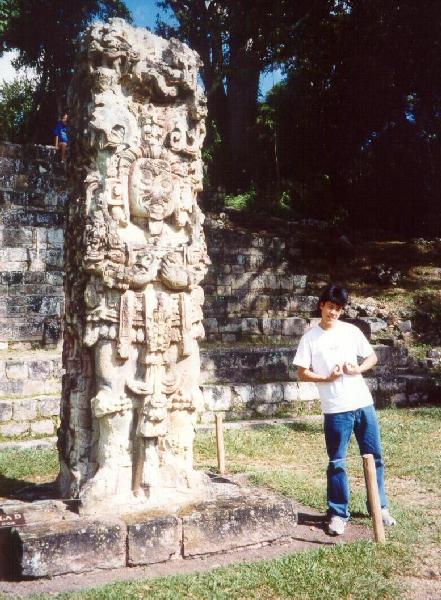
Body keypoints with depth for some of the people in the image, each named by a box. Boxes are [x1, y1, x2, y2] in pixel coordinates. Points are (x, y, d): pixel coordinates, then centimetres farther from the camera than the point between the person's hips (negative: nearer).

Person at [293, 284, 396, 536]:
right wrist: (328, 378, -15)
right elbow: (302, 373, 0)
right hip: (336, 409, -3)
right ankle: (338, 514, 15)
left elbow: (372, 357, 13)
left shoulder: (351, 331, 6)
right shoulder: (311, 338, -1)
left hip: (364, 403, 3)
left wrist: (359, 369, -7)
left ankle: (381, 506, 27)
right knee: (337, 462, 3)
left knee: (375, 456, 11)